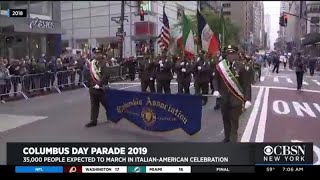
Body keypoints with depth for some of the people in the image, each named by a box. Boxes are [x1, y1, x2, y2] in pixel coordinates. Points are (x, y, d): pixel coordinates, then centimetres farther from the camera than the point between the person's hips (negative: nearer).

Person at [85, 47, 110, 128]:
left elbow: (106, 75, -22)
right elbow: (90, 75, 16)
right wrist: (89, 84, 9)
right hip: (92, 87, 6)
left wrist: (99, 84, -23)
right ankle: (93, 121, 17)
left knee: (106, 103, 7)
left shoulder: (104, 63, -12)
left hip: (101, 88, -6)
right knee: (94, 104, 11)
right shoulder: (92, 63, 9)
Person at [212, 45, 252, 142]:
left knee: (234, 120, 4)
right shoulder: (220, 66, -2)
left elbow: (247, 83, -11)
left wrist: (247, 99, -17)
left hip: (236, 99, -4)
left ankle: (233, 139, 17)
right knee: (225, 119, 18)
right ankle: (227, 137, 36)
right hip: (224, 98, 4)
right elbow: (216, 79, 7)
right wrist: (216, 90, -11)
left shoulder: (241, 66, -11)